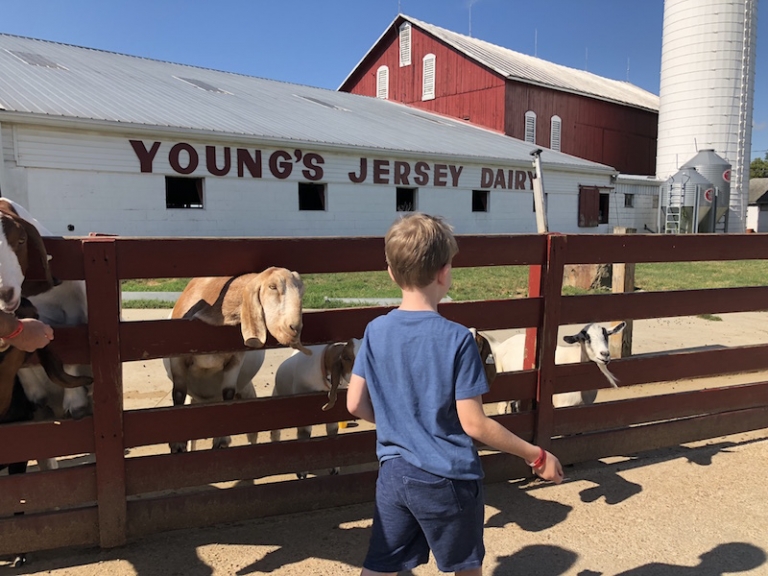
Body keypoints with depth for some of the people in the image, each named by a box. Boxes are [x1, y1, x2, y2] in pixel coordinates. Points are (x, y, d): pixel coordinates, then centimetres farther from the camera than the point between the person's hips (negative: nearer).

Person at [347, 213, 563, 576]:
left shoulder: (376, 331, -5)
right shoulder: (457, 338, -20)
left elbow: (356, 404, 1)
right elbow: (474, 424, -17)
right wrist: (537, 456, -6)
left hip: (393, 474, 4)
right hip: (448, 479, -4)